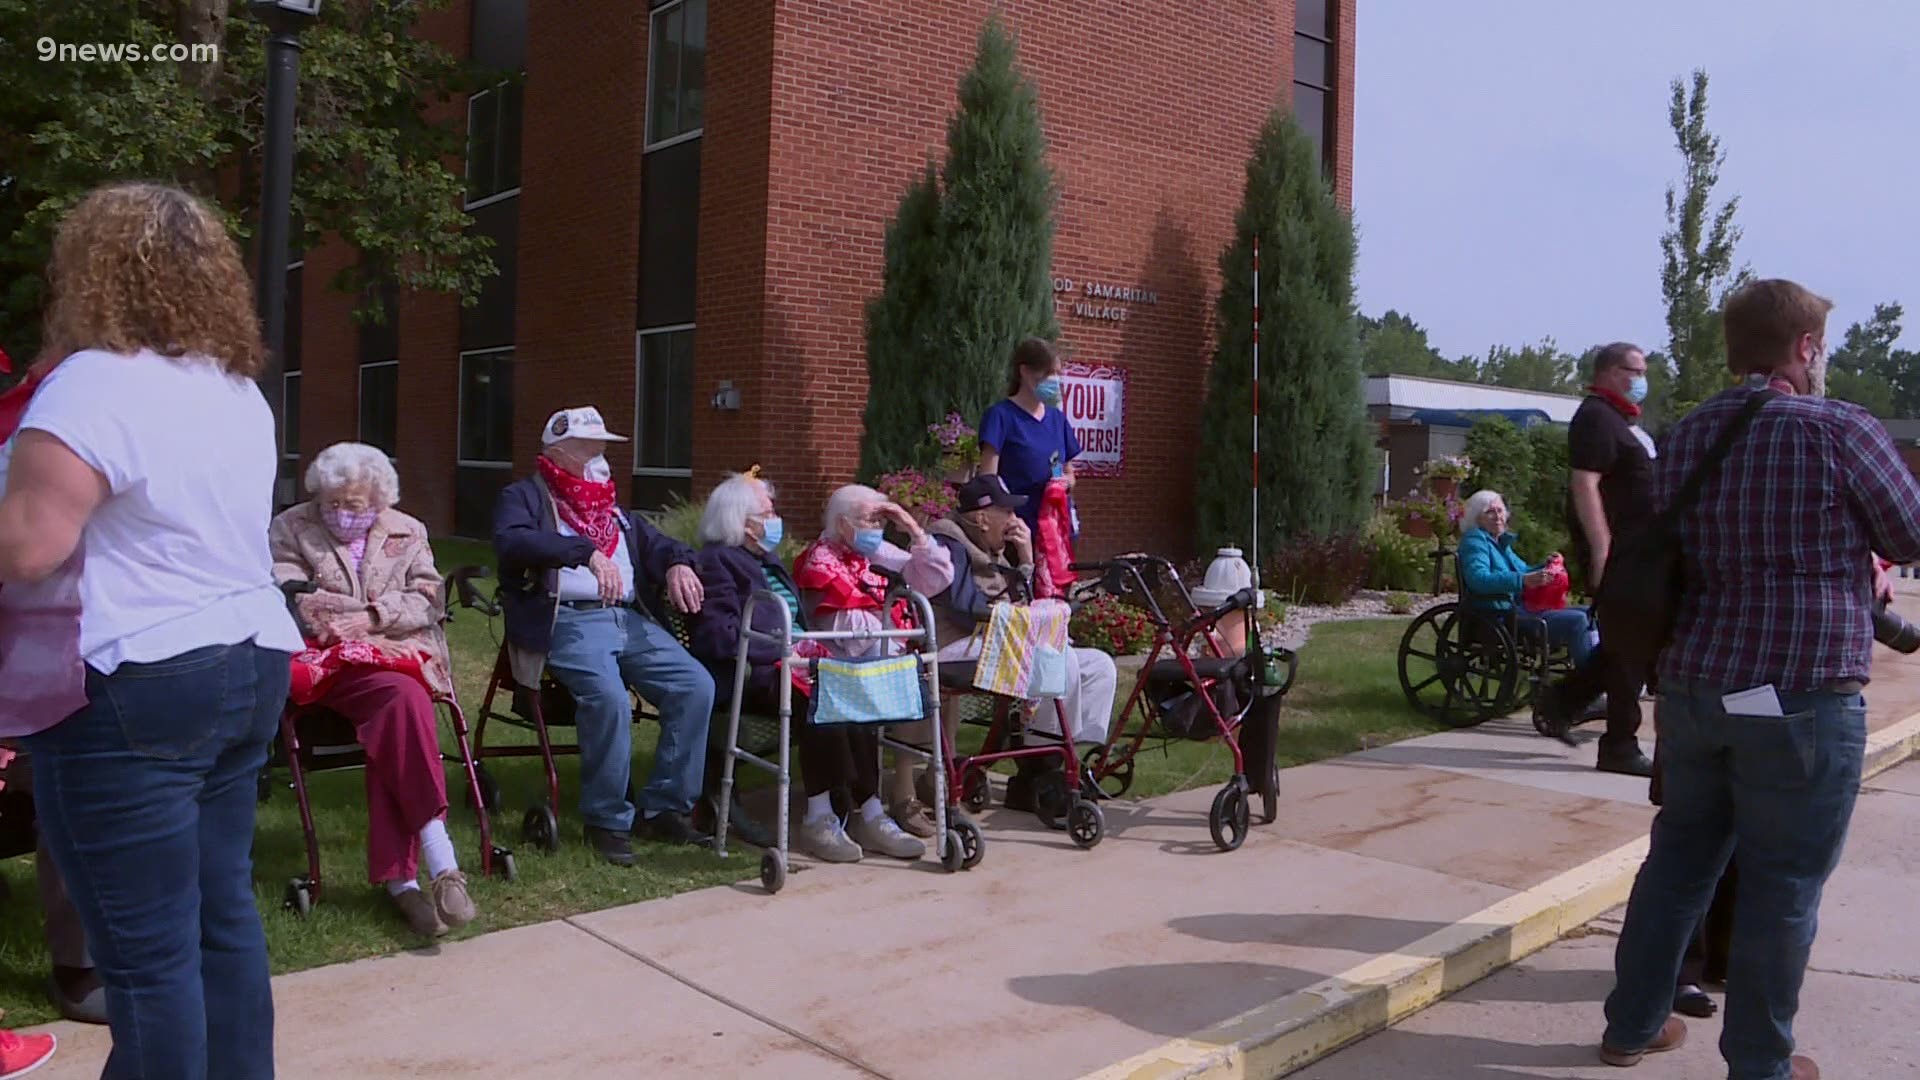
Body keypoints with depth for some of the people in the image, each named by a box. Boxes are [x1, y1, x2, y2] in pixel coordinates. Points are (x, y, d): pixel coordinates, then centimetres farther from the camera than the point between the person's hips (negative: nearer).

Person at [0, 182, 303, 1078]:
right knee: (223, 911, 15)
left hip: (137, 689, -9)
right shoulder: (240, 392, 13)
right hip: (251, 667, 9)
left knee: (147, 949, -1)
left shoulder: (94, 383, -13)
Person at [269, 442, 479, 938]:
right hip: (330, 662, -2)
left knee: (392, 722, -34)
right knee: (406, 698, -34)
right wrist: (323, 622, -16)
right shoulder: (290, 529, 14)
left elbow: (429, 599, 7)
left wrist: (373, 617, -9)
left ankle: (398, 877, -33)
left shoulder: (408, 532, 18)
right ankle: (439, 860, -39)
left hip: (397, 652, 2)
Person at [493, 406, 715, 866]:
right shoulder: (525, 496, 8)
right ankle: (607, 821, -15)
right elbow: (511, 540, -14)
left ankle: (665, 808, -3)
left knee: (696, 685, -14)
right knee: (608, 696, -32)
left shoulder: (612, 508, 28)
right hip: (567, 621, -6)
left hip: (630, 619, 6)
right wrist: (587, 553, -27)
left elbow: (656, 543, 22)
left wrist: (677, 564, -4)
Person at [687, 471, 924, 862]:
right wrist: (784, 649, -19)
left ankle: (867, 814, -26)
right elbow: (719, 636, -14)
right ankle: (819, 818, -30)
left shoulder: (768, 560, 27)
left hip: (792, 660, 8)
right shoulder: (716, 560, -1)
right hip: (750, 675, -7)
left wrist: (810, 649, 7)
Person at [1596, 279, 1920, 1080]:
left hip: (1692, 684, 6)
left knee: (1679, 860, 17)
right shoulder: (1838, 430, -10)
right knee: (1782, 886, 6)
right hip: (1800, 698, -6)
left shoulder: (1684, 435, 8)